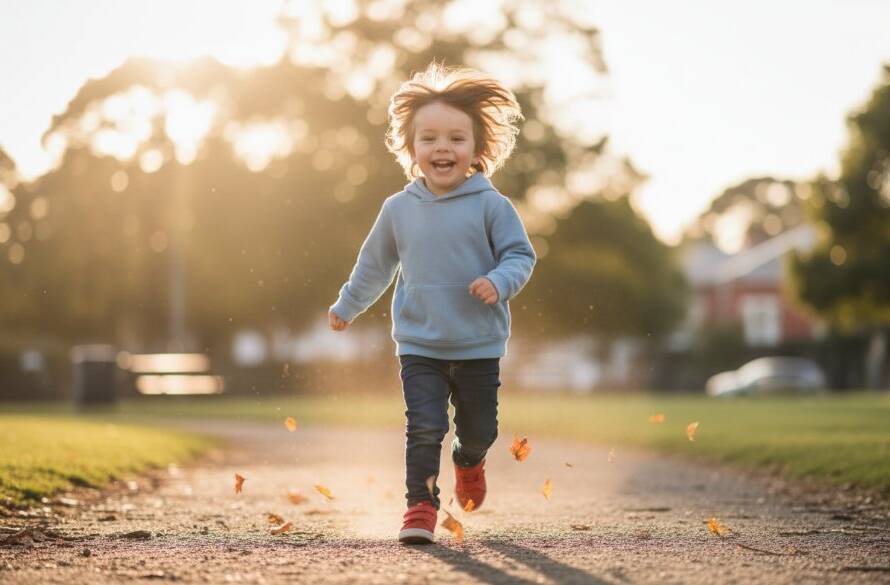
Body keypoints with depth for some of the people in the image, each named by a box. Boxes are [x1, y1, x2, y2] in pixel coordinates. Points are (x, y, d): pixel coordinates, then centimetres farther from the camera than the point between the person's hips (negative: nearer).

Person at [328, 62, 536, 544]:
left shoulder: (490, 206, -8)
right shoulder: (398, 209, 1)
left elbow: (520, 254, -5)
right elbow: (374, 264, 16)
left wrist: (499, 282, -26)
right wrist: (346, 306, 27)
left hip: (479, 346, 0)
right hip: (418, 346, 1)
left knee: (479, 428, 13)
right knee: (424, 428, -11)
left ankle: (469, 461, 46)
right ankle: (421, 505, -1)